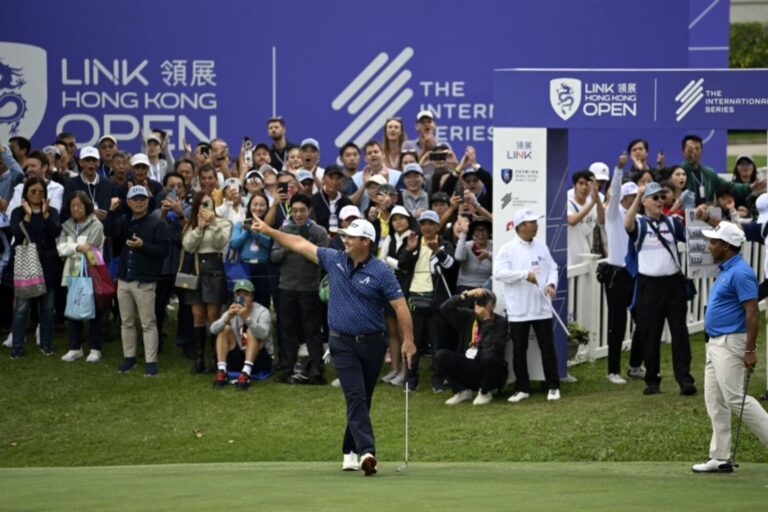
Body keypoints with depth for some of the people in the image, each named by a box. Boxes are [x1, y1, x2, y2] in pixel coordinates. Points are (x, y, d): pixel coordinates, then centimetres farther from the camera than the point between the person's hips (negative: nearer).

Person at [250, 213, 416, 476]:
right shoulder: (334, 260, 2)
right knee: (355, 397, -12)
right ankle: (367, 452, -23)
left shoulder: (381, 272, -9)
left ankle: (350, 450, 24)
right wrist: (268, 230, 8)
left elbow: (400, 306, -10)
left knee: (363, 400, 10)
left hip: (371, 343, -1)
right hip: (343, 343, 1)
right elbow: (300, 244, 9)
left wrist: (408, 340, -15)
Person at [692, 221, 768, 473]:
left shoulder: (740, 273, -17)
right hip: (715, 343, 10)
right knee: (715, 401, 8)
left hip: (730, 343, -10)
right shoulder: (725, 271, 14)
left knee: (736, 398, -12)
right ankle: (720, 457, 10)